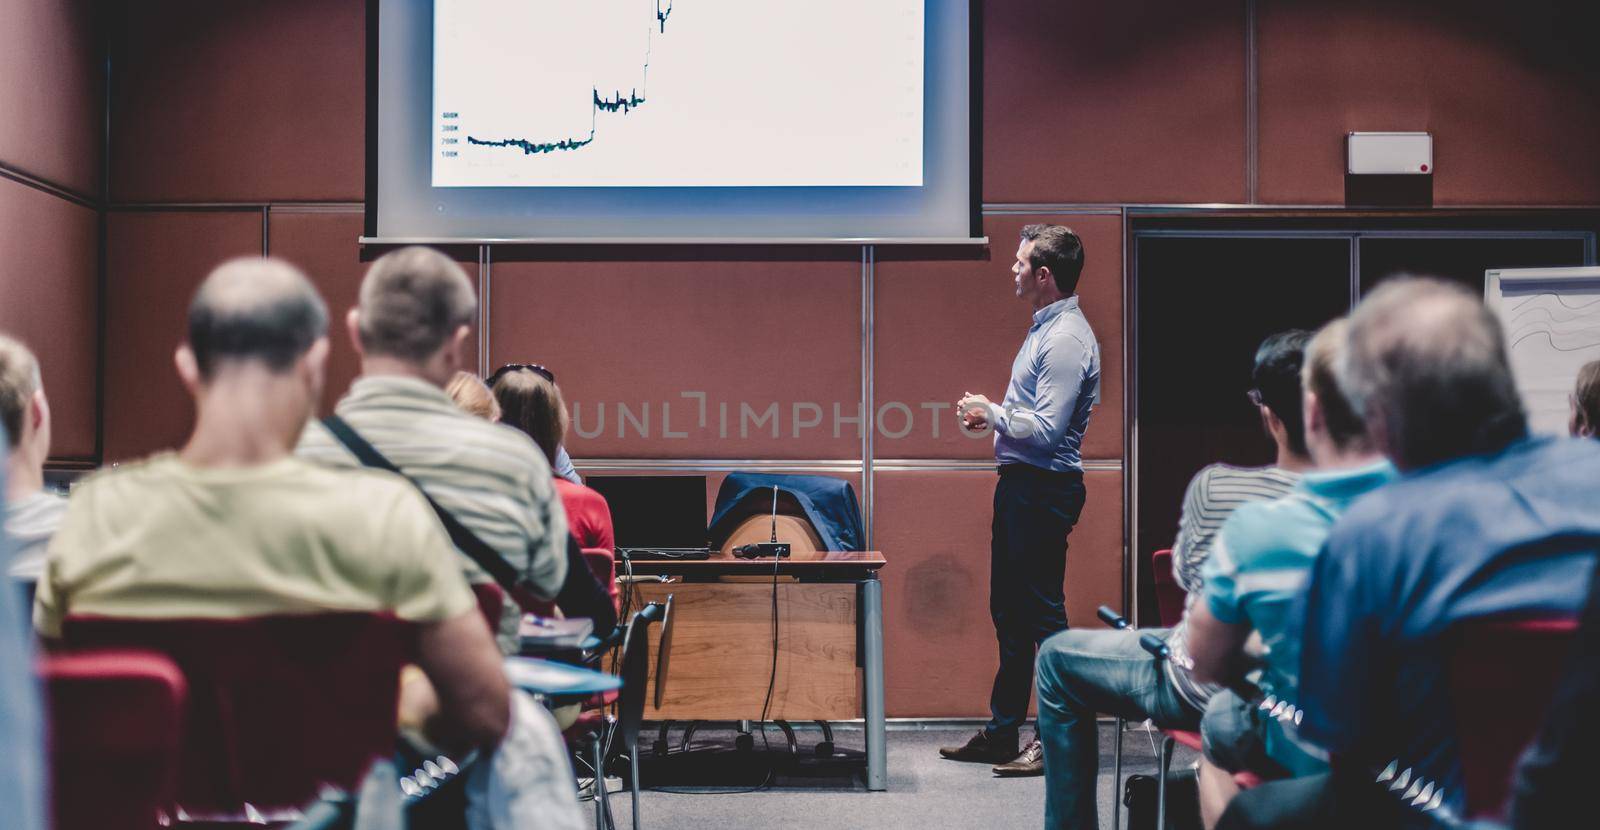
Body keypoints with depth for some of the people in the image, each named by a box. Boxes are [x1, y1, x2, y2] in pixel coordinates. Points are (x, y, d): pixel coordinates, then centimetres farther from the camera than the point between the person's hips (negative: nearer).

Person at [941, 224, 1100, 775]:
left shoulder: (1066, 338, -17)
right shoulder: (1045, 329, 15)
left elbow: (1046, 429, -24)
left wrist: (992, 412, -10)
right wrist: (992, 415, 9)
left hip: (1043, 489, -11)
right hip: (1020, 484, 11)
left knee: (1042, 611, -5)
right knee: (1009, 610, 14)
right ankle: (1002, 734, 23)